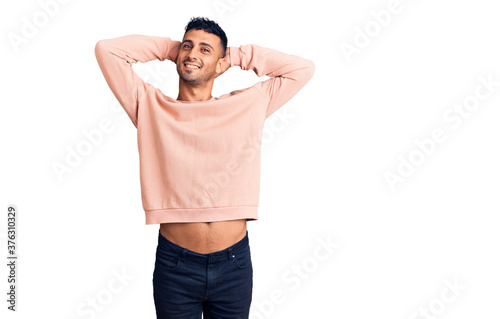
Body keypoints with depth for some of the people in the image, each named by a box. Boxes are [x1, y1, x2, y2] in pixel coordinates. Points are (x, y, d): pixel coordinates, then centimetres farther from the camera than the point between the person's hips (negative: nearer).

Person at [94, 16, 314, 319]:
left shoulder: (248, 105, 6)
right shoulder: (151, 106, 4)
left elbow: (303, 68, 8)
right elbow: (107, 49, 0)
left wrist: (239, 55, 9)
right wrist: (169, 47, 8)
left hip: (234, 263, 1)